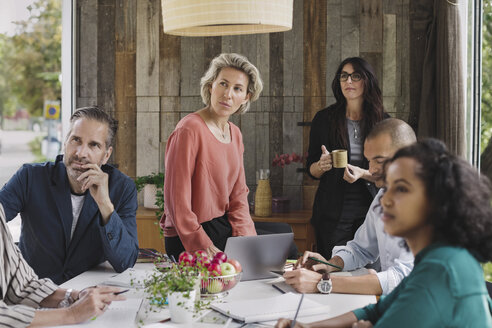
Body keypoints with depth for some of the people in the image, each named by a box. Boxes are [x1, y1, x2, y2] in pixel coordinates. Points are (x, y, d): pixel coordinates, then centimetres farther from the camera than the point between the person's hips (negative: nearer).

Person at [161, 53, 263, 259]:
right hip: (188, 242, -7)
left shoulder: (235, 134, 11)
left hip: (224, 229, 7)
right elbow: (176, 200, -17)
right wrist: (203, 248, -18)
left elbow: (238, 196, 11)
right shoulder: (189, 130, -14)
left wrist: (246, 239, -4)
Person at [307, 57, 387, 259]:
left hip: (370, 208, 1)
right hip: (332, 211, 0)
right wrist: (321, 166, -14)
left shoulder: (382, 121, 5)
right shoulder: (324, 119, 4)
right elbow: (311, 170, 7)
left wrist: (362, 173, -13)